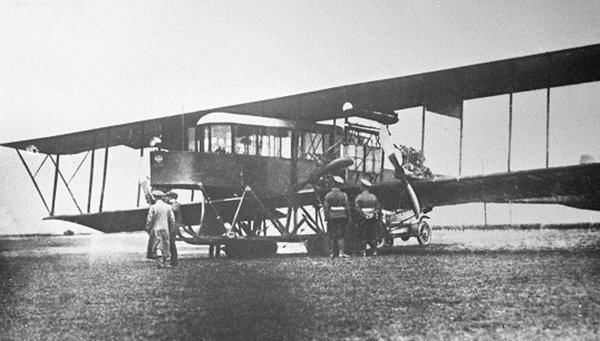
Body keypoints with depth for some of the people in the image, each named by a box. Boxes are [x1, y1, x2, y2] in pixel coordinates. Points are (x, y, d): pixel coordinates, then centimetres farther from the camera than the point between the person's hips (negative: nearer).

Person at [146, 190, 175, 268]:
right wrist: (170, 228, 18)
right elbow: (172, 220, 4)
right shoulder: (168, 207, 2)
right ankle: (166, 262, 12)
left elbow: (149, 220, -8)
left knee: (158, 245, -3)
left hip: (156, 229, -3)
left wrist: (148, 229, 5)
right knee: (165, 244, 11)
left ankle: (160, 262, -15)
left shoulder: (153, 207, -9)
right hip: (165, 229, 3)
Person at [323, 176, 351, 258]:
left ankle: (333, 253, 8)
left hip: (331, 217, 1)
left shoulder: (328, 195, -1)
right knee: (340, 235, 4)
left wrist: (326, 219, 0)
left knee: (332, 236, 8)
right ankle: (341, 251, -9)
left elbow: (326, 208, -3)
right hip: (341, 217, 0)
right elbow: (347, 207, -3)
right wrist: (348, 217, 3)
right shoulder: (343, 195, -2)